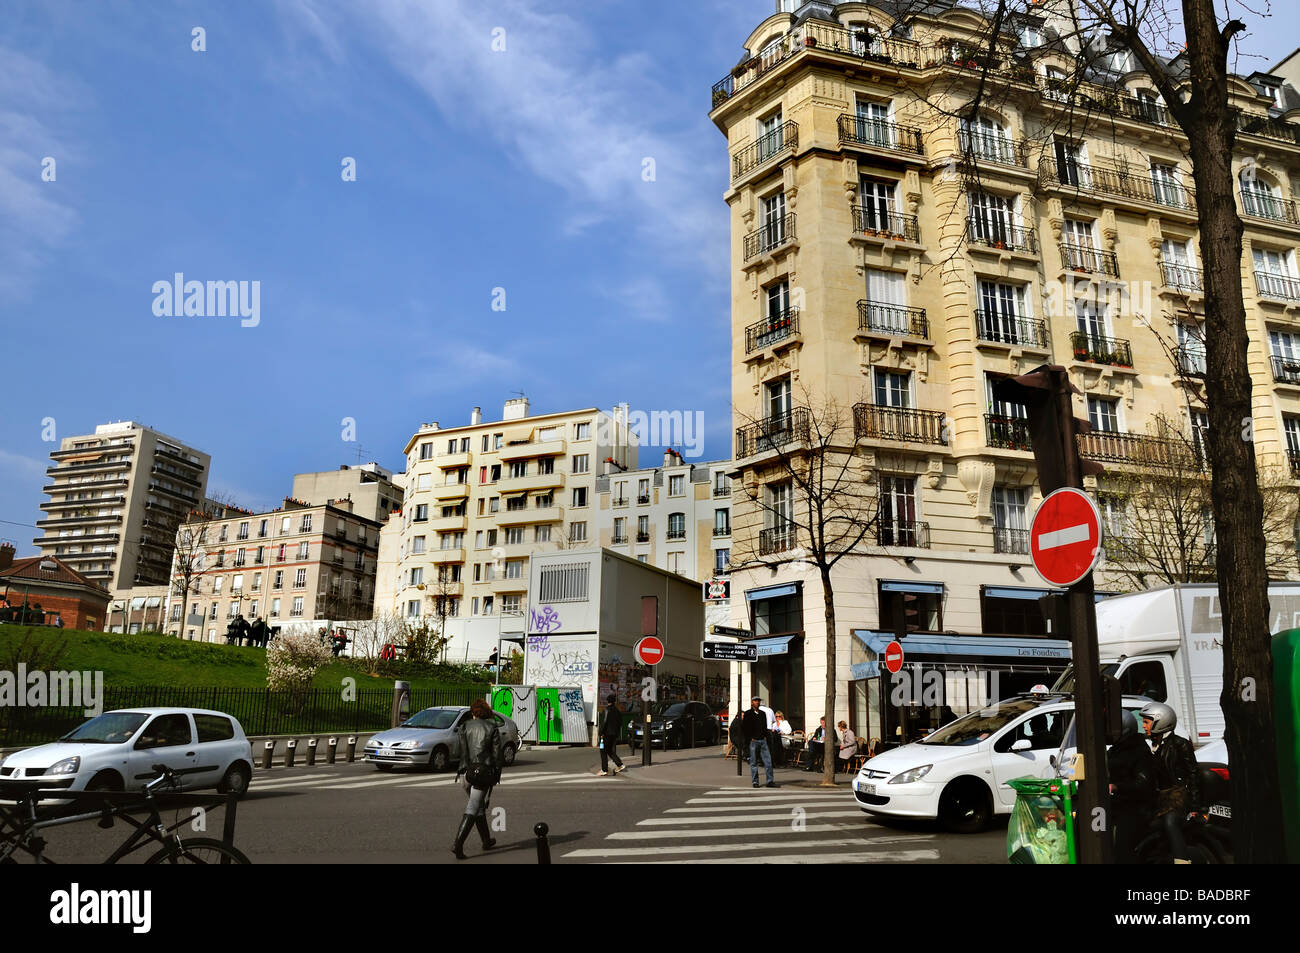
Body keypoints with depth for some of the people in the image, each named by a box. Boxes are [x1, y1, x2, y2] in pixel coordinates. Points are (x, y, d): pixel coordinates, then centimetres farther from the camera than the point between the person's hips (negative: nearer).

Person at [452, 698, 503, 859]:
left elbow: (460, 750, -3)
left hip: (466, 772, 3)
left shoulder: (464, 726, 5)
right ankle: (458, 844, -17)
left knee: (479, 805, 20)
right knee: (472, 809, -4)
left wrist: (460, 769, -1)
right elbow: (496, 753, 0)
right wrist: (497, 773, 7)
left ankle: (487, 841, 30)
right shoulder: (492, 728, 0)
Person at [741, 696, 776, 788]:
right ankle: (755, 782, 8)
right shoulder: (747, 714, 1)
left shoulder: (762, 713, 17)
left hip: (763, 740, 4)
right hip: (753, 741, -4)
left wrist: (765, 736, 10)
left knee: (768, 761, -2)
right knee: (754, 762, 1)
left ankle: (770, 781, 1)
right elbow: (744, 728, -2)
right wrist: (750, 738, -8)